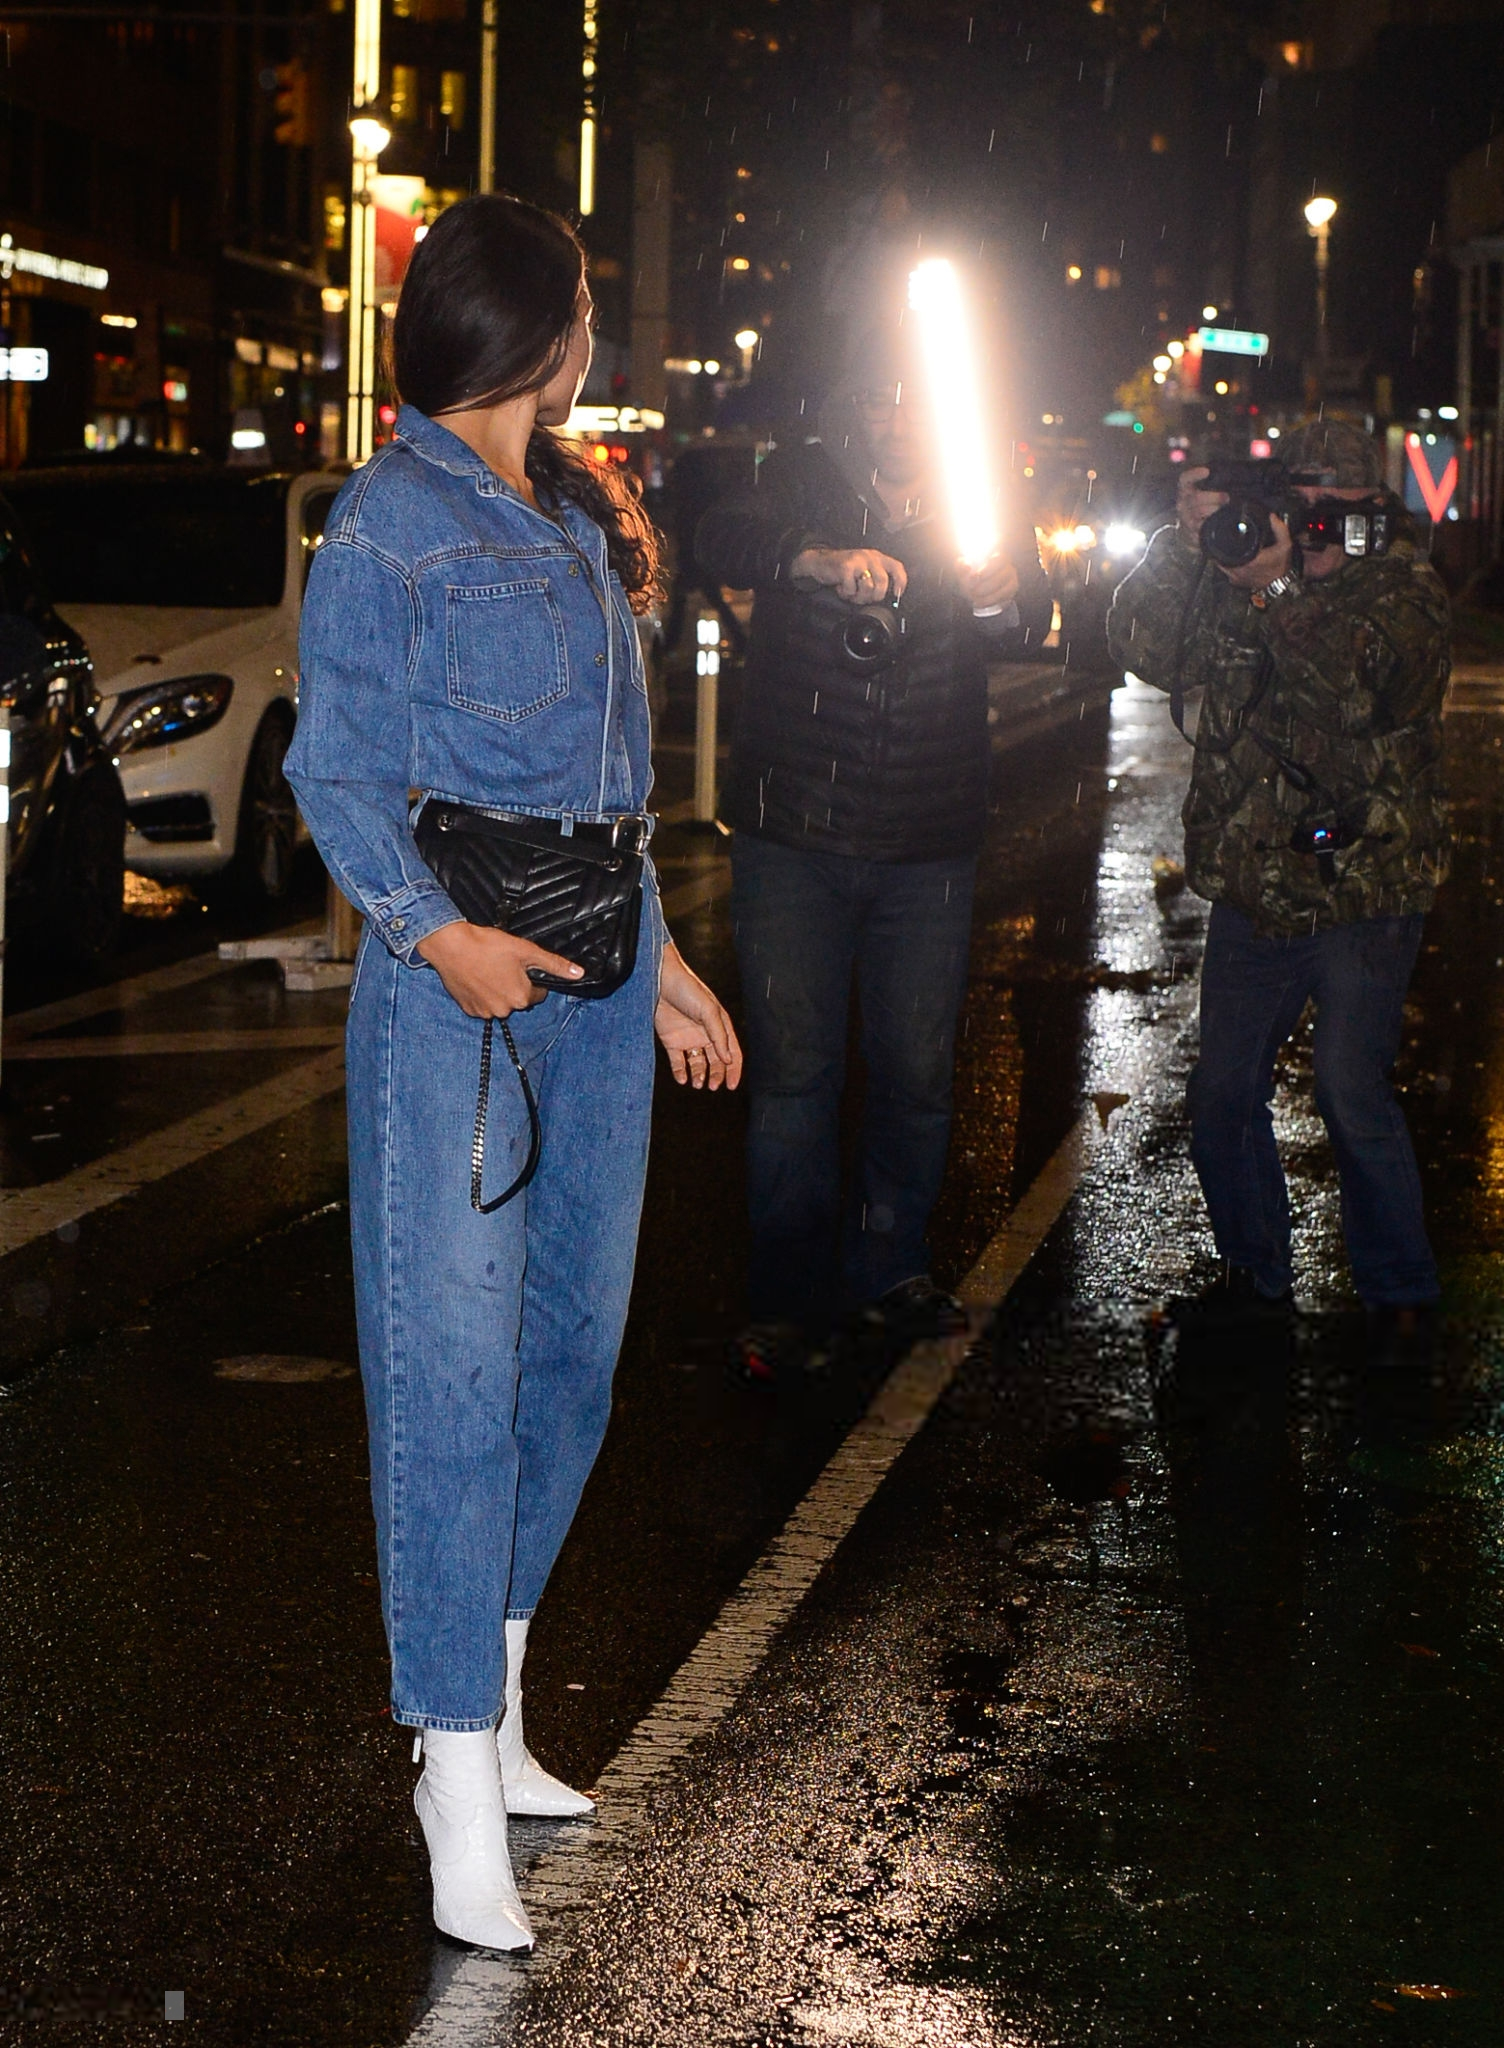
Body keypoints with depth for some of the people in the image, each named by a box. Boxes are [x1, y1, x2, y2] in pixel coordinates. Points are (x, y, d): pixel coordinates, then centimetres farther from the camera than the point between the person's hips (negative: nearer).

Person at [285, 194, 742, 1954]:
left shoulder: (576, 516, 17)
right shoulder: (388, 520, -5)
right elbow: (334, 770, -8)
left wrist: (658, 958, 20)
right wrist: (434, 931, -23)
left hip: (599, 965, 8)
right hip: (457, 964, -8)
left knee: (574, 1330, 9)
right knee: (454, 1352, -8)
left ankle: (491, 1708, 21)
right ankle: (459, 1777, -5)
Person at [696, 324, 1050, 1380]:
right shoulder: (803, 482, 0)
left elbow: (1032, 623, -10)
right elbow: (723, 540, -20)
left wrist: (1006, 598, -34)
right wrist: (819, 560, -40)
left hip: (929, 845, 2)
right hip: (794, 835, -2)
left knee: (918, 1071, 7)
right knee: (793, 1073, -2)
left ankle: (891, 1264, 25)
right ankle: (790, 1300, 6)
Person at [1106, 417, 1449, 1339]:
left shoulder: (1410, 595, -4)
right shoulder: (1236, 579, 8)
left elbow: (1366, 691, -23)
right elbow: (1149, 650, -5)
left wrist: (1275, 591, -29)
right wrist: (1185, 539, -18)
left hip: (1363, 898, -5)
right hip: (1253, 895, 5)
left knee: (1353, 1097, -10)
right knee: (1224, 1096, 9)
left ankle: (1402, 1296, 7)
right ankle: (1254, 1271, 28)